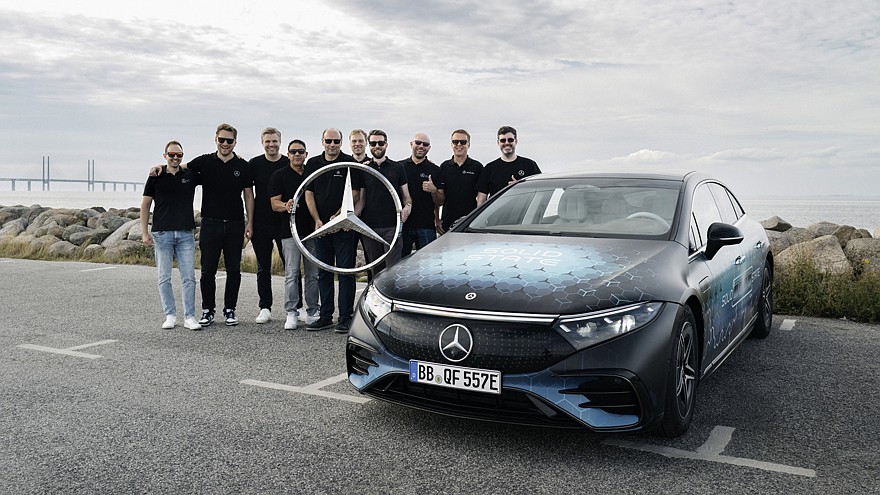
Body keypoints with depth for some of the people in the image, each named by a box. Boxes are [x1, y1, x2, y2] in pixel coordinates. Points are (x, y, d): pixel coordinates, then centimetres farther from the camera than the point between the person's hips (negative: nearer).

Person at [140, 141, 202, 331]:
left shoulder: (190, 175, 7)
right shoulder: (156, 177, 4)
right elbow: (145, 205, 5)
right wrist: (144, 232, -1)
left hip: (186, 234, 1)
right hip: (162, 233, -1)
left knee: (189, 277, -1)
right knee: (164, 278, 3)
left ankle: (189, 317, 5)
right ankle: (170, 315, 13)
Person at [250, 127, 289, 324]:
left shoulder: (290, 164, 2)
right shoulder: (254, 164, 4)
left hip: (284, 222, -1)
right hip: (261, 224, 1)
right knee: (263, 268, 8)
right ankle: (265, 308, 16)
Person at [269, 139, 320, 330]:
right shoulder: (279, 176, 4)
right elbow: (274, 204, -3)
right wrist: (286, 206, -25)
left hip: (312, 230, 3)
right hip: (290, 230, -3)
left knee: (313, 274, 5)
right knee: (291, 273, -3)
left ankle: (312, 312, 14)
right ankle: (291, 313, 3)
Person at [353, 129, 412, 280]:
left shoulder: (397, 168, 9)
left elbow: (406, 195, 11)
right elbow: (361, 199, 11)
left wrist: (408, 205, -13)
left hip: (392, 227, -2)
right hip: (369, 227, 2)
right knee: (375, 270, 7)